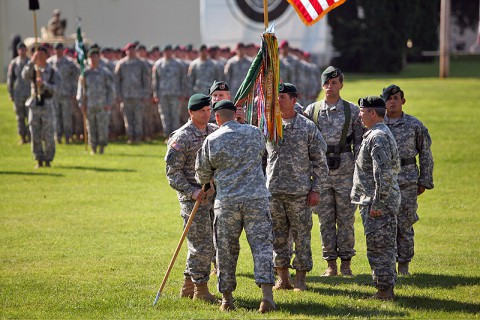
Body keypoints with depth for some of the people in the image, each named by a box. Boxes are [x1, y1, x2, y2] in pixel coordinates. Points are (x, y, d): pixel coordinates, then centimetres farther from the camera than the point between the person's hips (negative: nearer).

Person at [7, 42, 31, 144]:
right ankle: (22, 137, 9)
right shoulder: (13, 63, 5)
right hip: (18, 94, 0)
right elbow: (10, 79, 7)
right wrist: (10, 93, 3)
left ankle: (30, 136, 1)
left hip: (30, 94, 0)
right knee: (20, 117, 3)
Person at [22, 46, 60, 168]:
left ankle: (48, 159, 9)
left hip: (47, 104, -1)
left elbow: (54, 88, -7)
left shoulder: (52, 72, 3)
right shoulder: (32, 70, 6)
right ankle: (39, 160, 9)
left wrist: (44, 84, -24)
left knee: (48, 136, -2)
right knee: (35, 136, 1)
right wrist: (32, 62, -27)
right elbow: (24, 75, -17)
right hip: (34, 105, 1)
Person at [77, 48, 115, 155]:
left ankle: (102, 148, 4)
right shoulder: (85, 73, 9)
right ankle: (93, 149, 9)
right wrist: (81, 103, 3)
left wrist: (109, 103, -5)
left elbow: (111, 89, 3)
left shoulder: (105, 73, 3)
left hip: (102, 106, -2)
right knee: (91, 127, 3)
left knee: (102, 126, -5)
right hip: (89, 106, 2)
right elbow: (81, 89, 12)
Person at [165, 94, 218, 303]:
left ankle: (188, 286, 21)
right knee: (202, 244, -6)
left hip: (213, 194, 7)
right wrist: (191, 191, -20)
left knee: (209, 244, 10)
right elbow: (173, 172, -11)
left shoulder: (215, 132, 9)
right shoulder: (181, 138, -11)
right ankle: (200, 290, 4)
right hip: (193, 196, -7)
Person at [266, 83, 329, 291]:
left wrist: (316, 189, -4)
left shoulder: (308, 127, 1)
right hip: (273, 191, 2)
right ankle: (282, 278, 15)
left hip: (299, 192, -2)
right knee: (278, 236, 6)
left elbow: (320, 161, 2)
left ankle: (300, 279, 8)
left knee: (301, 235, 0)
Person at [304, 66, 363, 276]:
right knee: (325, 219, 4)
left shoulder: (352, 111, 3)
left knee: (346, 218, 2)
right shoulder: (311, 111, 5)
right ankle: (331, 265, 11)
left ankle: (346, 263, 10)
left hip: (345, 171, -1)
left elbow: (359, 142, 3)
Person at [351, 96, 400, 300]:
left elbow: (384, 173, -25)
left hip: (377, 203, -11)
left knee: (378, 247, -6)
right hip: (378, 201, 11)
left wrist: (378, 203, -23)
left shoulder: (378, 137, -17)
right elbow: (395, 168, 23)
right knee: (385, 246, 14)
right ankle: (387, 288, 19)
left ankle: (384, 290, -2)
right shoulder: (383, 134, 17)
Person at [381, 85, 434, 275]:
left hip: (407, 181, -1)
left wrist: (425, 181, 2)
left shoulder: (414, 125, 1)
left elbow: (425, 154, 5)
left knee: (405, 224, 1)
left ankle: (403, 265, 11)